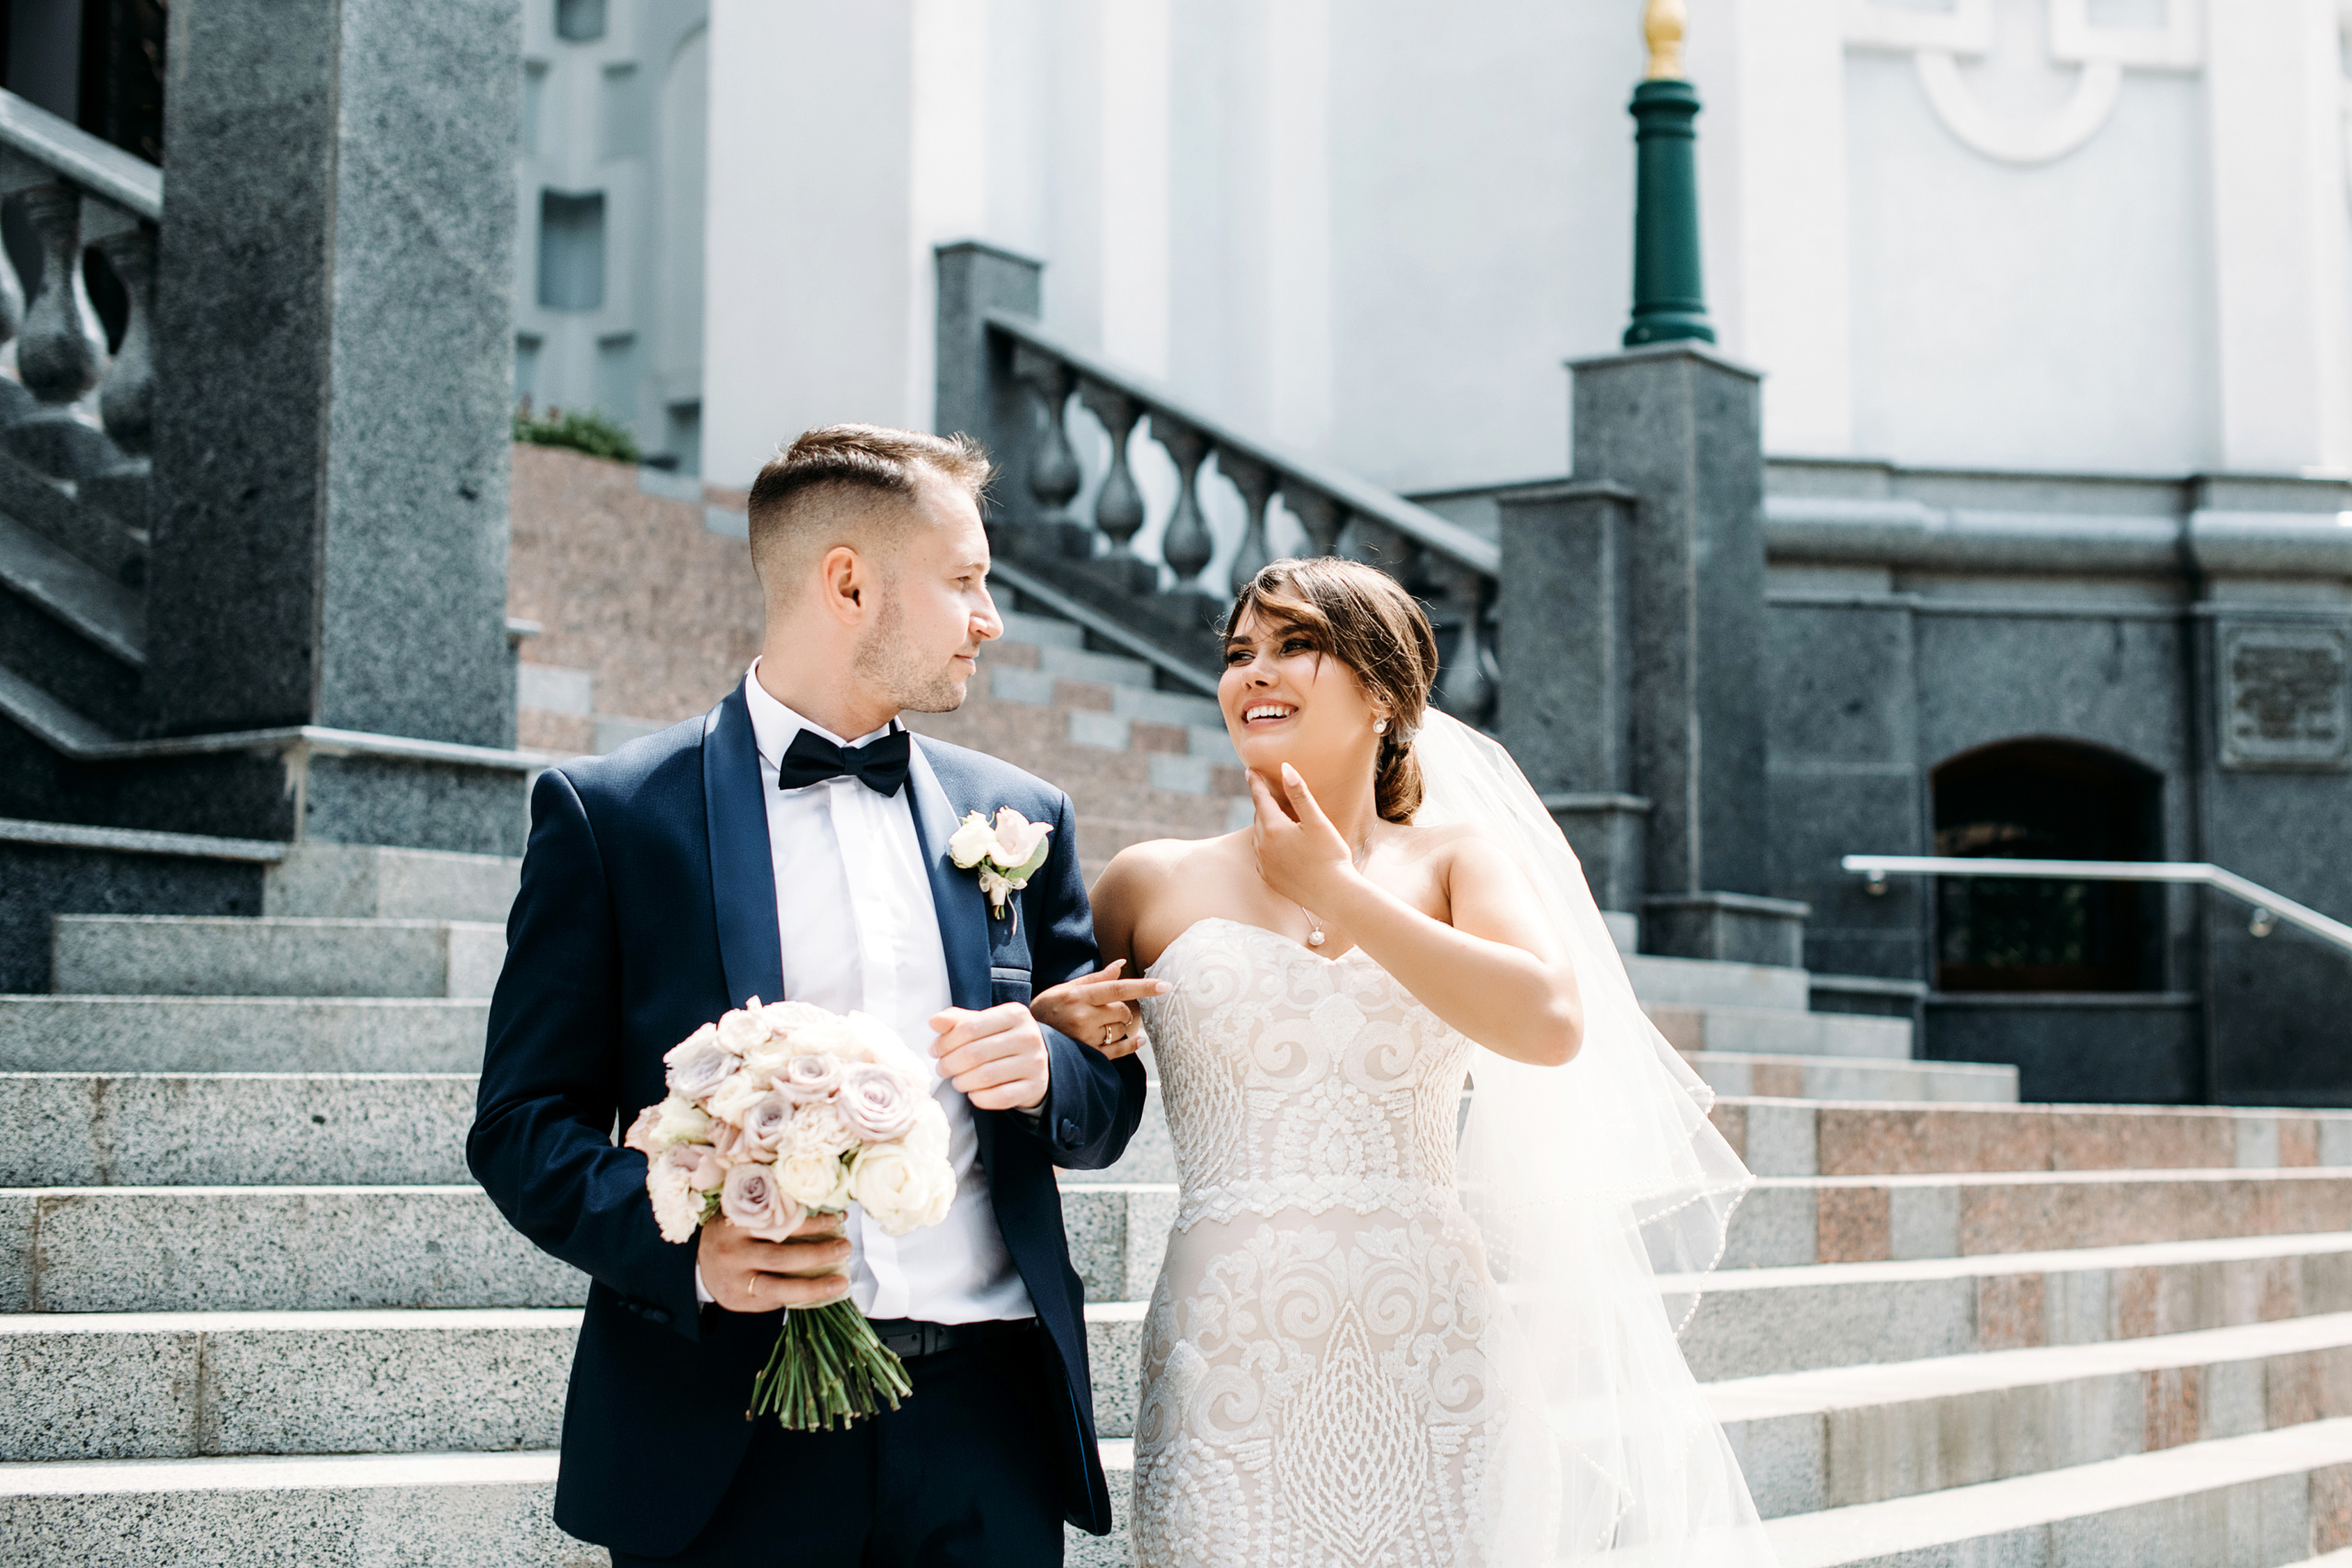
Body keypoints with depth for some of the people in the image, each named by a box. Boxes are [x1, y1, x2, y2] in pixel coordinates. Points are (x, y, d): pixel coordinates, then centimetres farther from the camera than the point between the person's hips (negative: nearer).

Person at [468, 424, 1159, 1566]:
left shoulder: (1019, 817, 11)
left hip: (987, 1422, 3)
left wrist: (1044, 1071, -7)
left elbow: (1110, 1100, 15)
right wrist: (687, 1248, -19)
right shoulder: (606, 813, 0)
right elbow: (523, 1123, -2)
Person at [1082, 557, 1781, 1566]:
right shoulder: (1155, 885, 8)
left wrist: (1339, 891, -6)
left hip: (1429, 1357, 0)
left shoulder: (1456, 858, 7)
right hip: (1230, 1355, 0)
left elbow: (1549, 1022, -12)